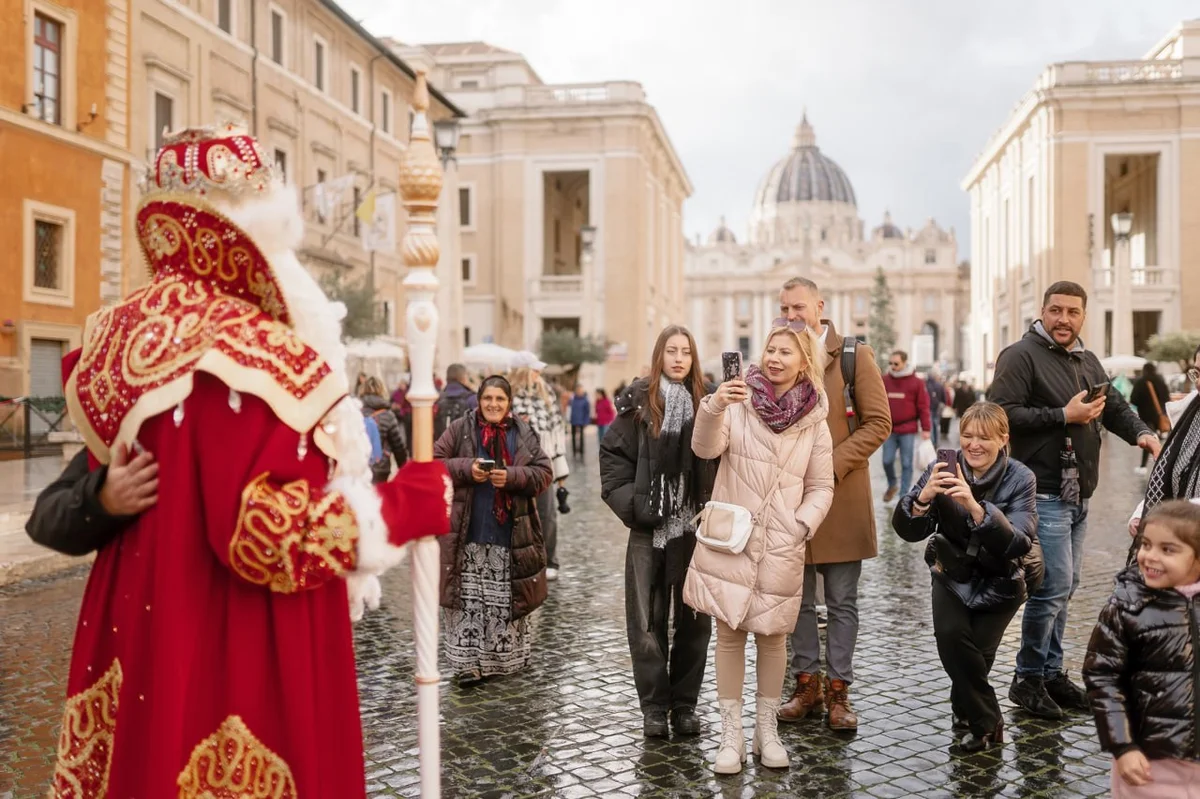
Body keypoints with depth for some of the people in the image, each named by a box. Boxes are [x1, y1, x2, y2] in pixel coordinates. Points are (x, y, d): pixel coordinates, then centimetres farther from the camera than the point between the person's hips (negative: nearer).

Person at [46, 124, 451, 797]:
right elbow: (264, 534, -27)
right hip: (236, 658, -8)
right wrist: (414, 502, -17)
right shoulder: (242, 355, -22)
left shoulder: (116, 341, 7)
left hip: (134, 638, 9)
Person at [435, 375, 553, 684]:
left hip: (510, 534, 1)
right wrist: (466, 468, -14)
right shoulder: (460, 429, 1)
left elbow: (543, 473, 3)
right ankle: (468, 661, 12)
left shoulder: (524, 434, 5)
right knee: (467, 599, 1)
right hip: (467, 533, -1)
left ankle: (507, 657, 24)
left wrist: (511, 476, -14)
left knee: (508, 599, 7)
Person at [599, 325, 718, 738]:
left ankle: (685, 704, 20)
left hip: (694, 526, 2)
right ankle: (654, 706, 14)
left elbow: (719, 460, 7)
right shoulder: (639, 402, 1)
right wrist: (630, 503, -9)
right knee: (648, 620, 3)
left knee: (692, 619, 7)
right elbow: (613, 455, 1)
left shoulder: (705, 403, 7)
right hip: (649, 527, -1)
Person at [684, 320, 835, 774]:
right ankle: (731, 733, 15)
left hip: (780, 548, 1)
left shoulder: (814, 421, 3)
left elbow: (821, 488, 9)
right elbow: (705, 448, -15)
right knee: (729, 633, 4)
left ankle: (767, 728, 27)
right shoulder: (739, 402, -2)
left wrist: (801, 526, -7)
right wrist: (714, 406, -31)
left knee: (772, 635, 10)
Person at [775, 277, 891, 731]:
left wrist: (832, 464, -15)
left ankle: (838, 689, 14)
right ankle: (806, 685, 21)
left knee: (841, 602, 5)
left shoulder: (855, 356, -1)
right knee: (798, 600, 10)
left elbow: (878, 423, -6)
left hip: (841, 497, -3)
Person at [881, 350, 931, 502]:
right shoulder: (884, 381, 4)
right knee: (887, 460, 3)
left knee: (906, 463, 2)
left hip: (908, 430, -2)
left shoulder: (917, 382, -3)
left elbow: (923, 407, -3)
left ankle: (904, 495, 9)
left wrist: (926, 429, -5)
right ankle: (892, 485, 29)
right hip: (889, 429, 2)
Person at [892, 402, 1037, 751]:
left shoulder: (1020, 479, -14)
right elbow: (908, 531, -16)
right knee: (951, 634, -22)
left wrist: (975, 506, -43)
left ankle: (969, 713, 17)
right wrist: (924, 496, -36)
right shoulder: (944, 470, -10)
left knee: (977, 652, -17)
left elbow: (1019, 543, -29)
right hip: (953, 576, 2)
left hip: (999, 582, -1)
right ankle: (988, 722, 1)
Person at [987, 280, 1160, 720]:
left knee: (1064, 587, 14)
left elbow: (1115, 406, 17)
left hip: (1077, 496, 9)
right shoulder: (1021, 356, -9)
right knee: (1054, 586, -10)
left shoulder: (1088, 361, 18)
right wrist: (1065, 416, -19)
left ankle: (1052, 672, 25)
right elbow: (1002, 413, -19)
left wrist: (1141, 432, -4)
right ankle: (1027, 679, 4)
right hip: (1043, 495, -8)